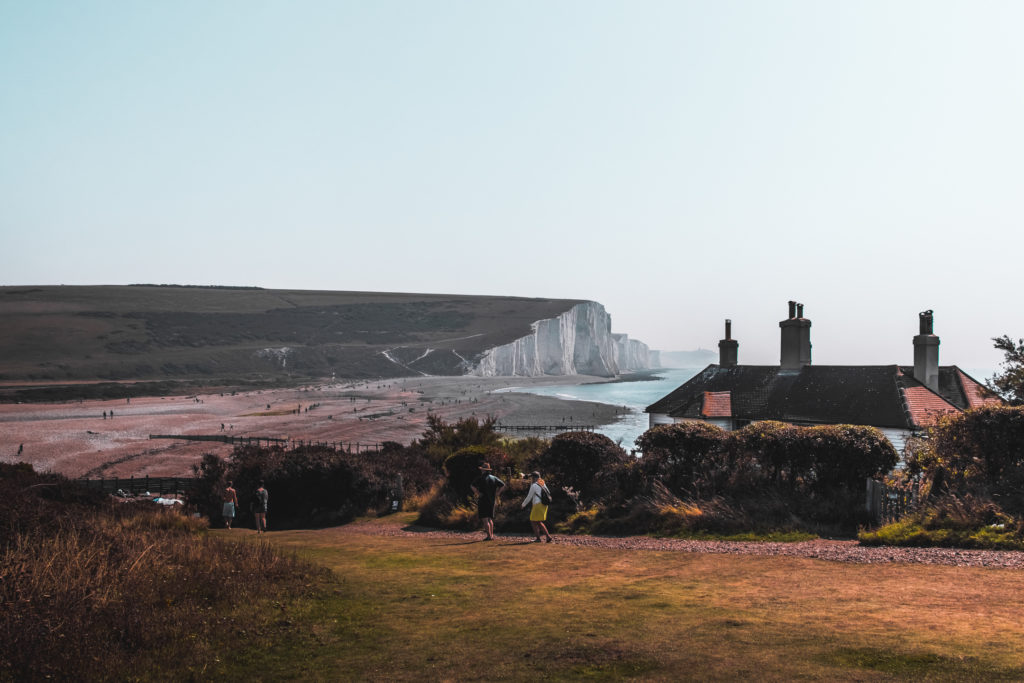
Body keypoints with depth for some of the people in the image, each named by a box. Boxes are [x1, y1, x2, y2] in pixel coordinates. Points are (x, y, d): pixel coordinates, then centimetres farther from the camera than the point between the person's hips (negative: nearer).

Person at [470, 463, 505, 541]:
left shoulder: (480, 478, -8)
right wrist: (497, 494, 6)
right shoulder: (494, 478, 7)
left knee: (485, 519, -3)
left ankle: (489, 536, -8)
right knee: (490, 519, 16)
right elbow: (503, 485, 6)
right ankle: (492, 535, 14)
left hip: (483, 500, -5)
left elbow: (472, 486, -20)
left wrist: (478, 493, -13)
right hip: (492, 501, 6)